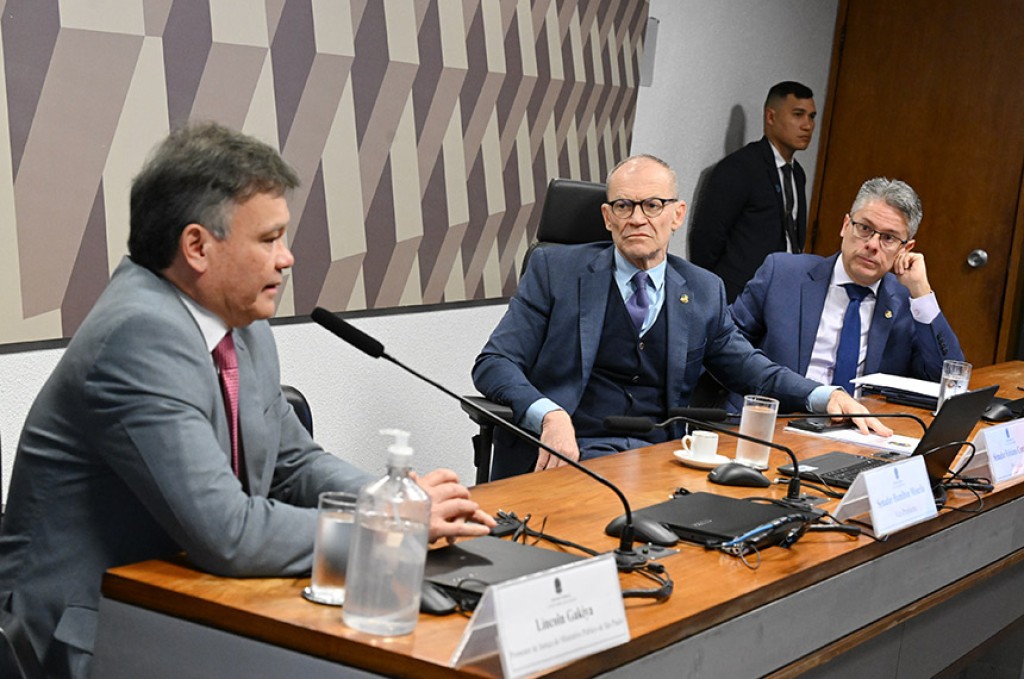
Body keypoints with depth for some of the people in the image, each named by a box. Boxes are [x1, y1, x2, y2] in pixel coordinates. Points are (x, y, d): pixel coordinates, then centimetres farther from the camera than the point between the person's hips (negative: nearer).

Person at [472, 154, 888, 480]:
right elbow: (494, 364, -2)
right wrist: (550, 415, -23)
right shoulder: (555, 269, 3)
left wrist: (824, 396, 2)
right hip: (567, 456, -4)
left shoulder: (704, 292, 14)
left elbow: (749, 368, 22)